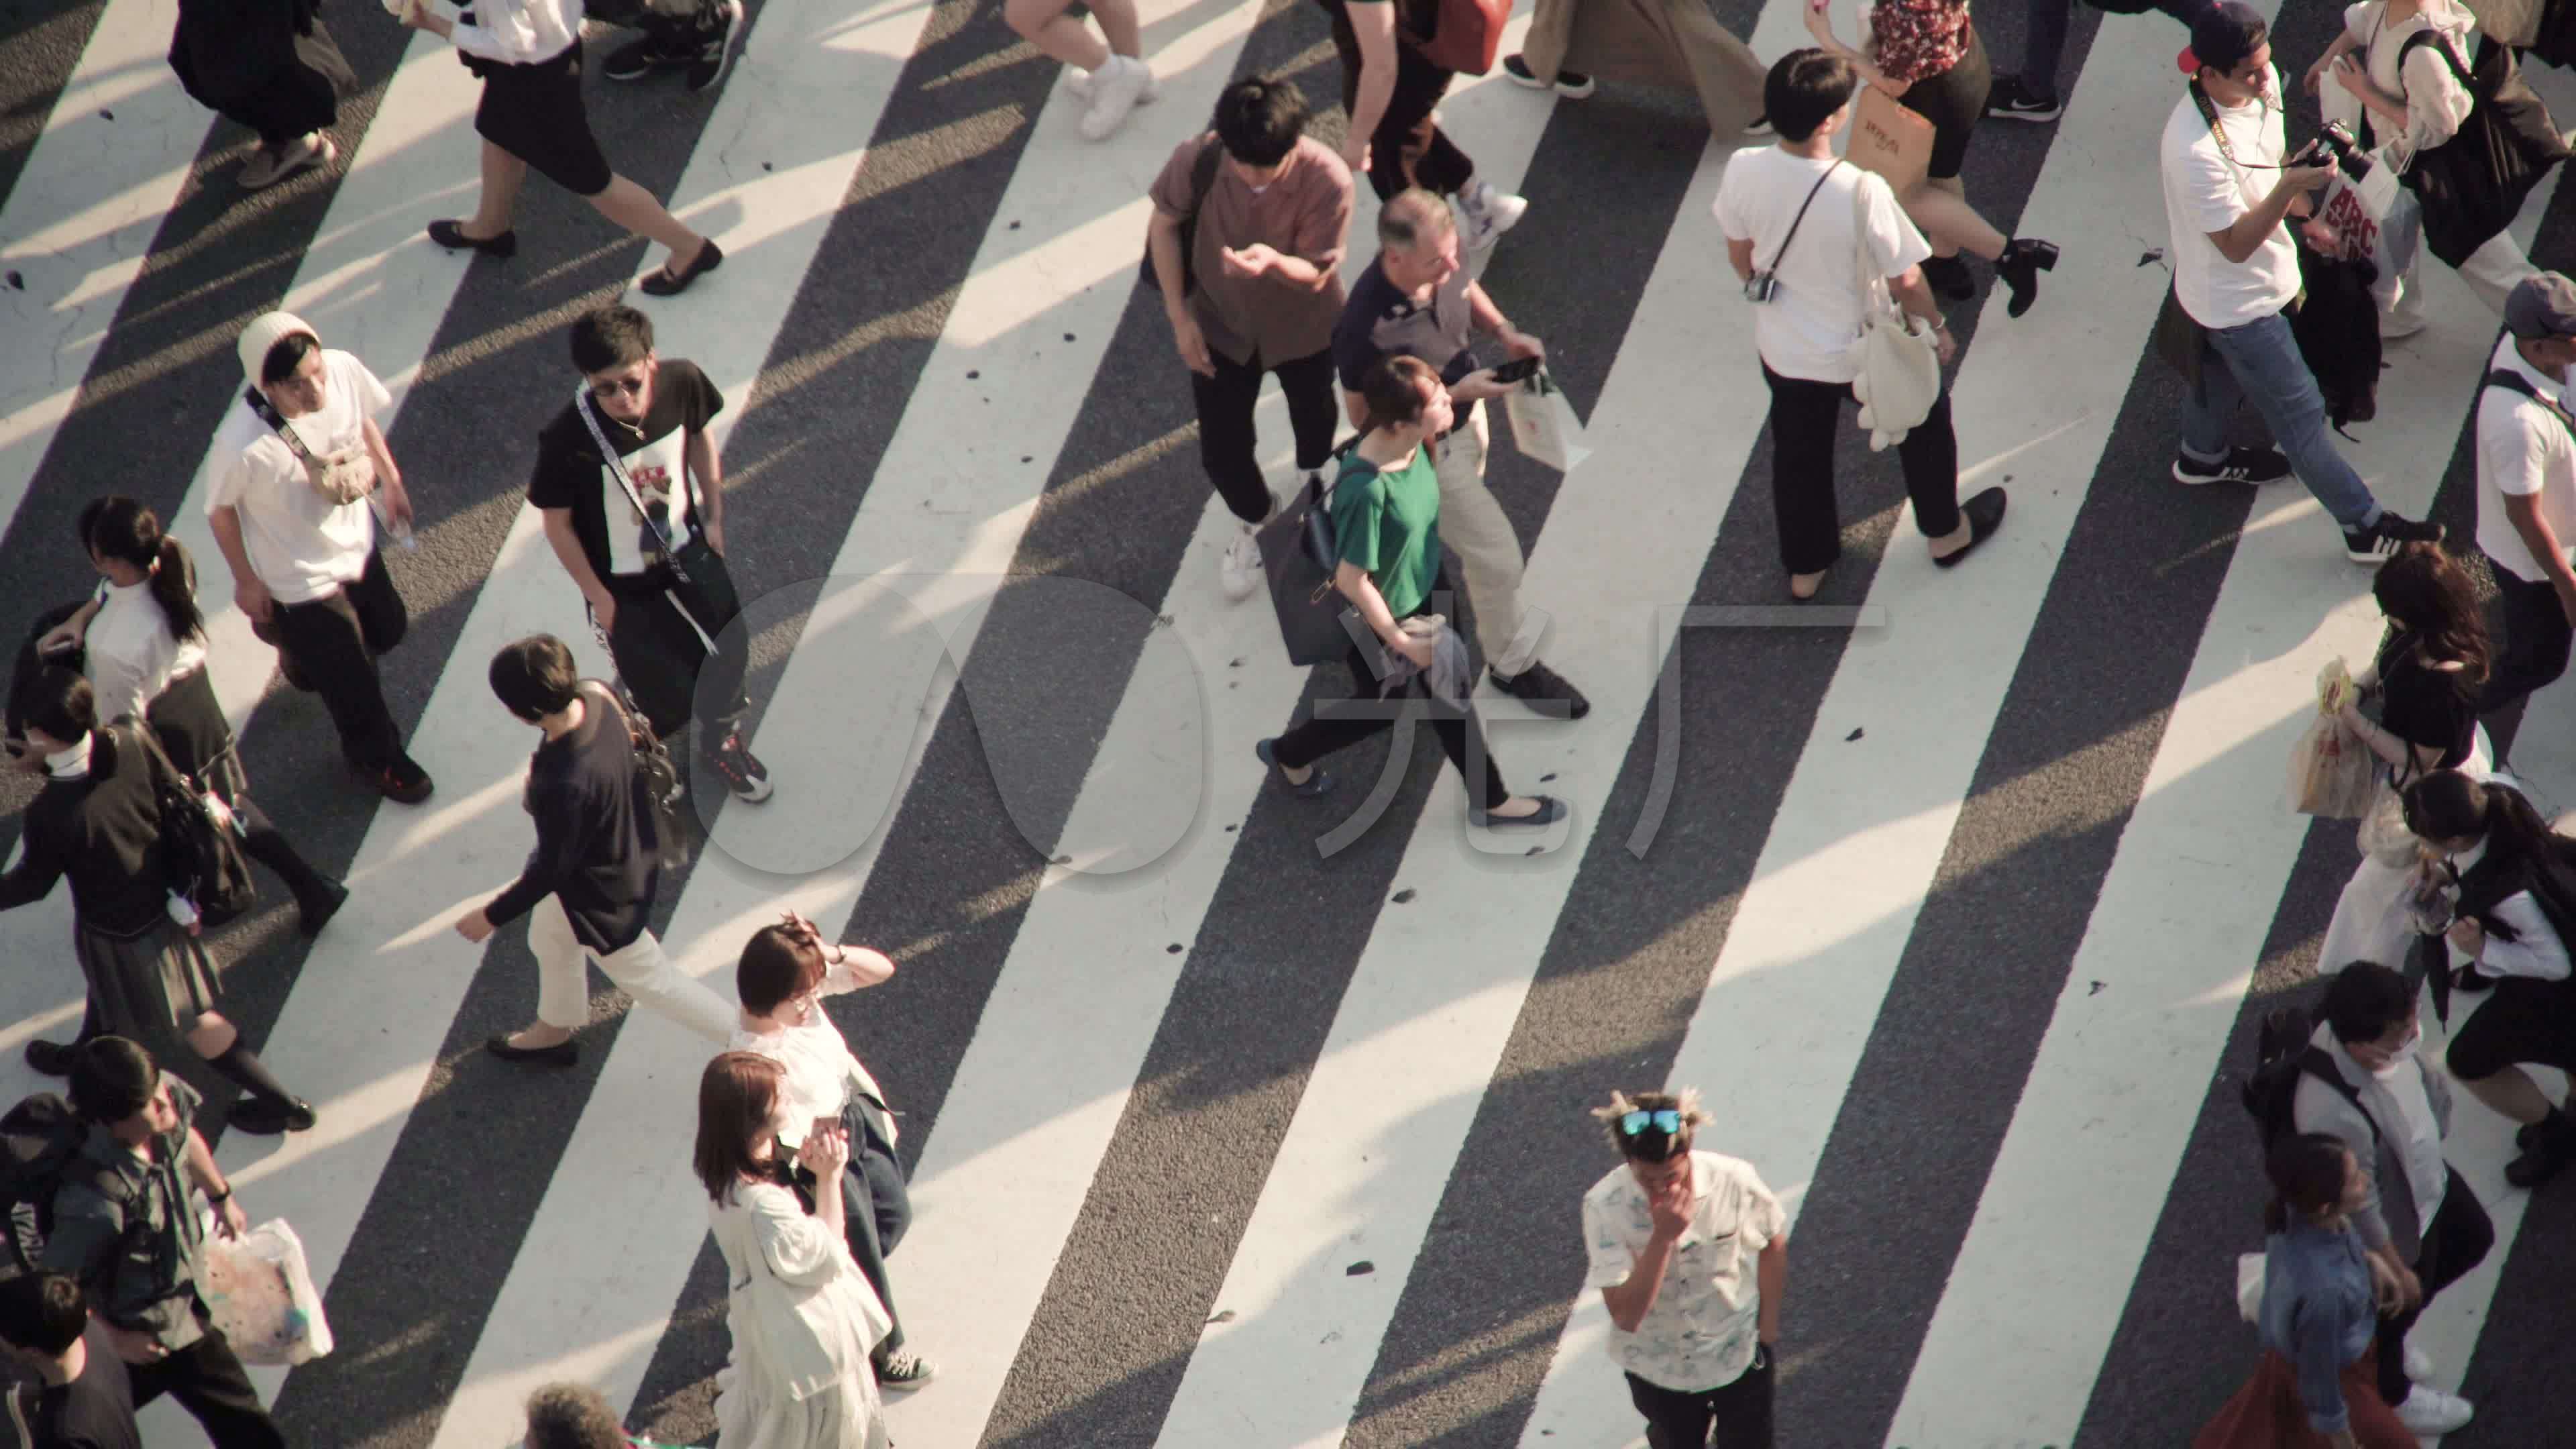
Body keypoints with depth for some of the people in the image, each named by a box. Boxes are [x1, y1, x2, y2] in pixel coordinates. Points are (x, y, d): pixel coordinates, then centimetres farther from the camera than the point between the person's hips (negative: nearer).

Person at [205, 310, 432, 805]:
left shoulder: (344, 369, -28)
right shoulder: (243, 446, -41)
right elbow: (220, 511, -20)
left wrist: (390, 481, 8)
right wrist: (246, 581, -7)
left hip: (357, 543, 5)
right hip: (303, 580, -5)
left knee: (387, 630, 32)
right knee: (354, 684, 17)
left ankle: (304, 657, 64)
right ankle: (377, 757, 51)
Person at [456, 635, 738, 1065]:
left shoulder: (564, 787, -45)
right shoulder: (595, 695, -24)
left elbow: (550, 870, -29)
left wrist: (491, 917, -13)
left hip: (603, 893, -9)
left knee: (647, 978, 19)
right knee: (550, 938, 33)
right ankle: (554, 1033, 59)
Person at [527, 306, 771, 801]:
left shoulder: (682, 383, -24)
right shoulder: (567, 440, -35)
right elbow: (557, 523, -19)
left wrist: (714, 516, 4)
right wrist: (600, 599, -12)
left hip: (689, 554, 4)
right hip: (625, 588, -4)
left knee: (731, 653, 21)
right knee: (668, 700, 8)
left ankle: (721, 740, 55)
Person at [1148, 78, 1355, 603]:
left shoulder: (1328, 180, -36)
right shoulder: (1196, 160, -32)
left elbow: (1316, 274, -28)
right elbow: (1164, 224, -12)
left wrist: (1273, 262, -51)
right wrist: (1179, 315, -11)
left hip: (1303, 327, 0)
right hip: (1219, 325, 0)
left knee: (1313, 413, 29)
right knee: (1221, 450, 10)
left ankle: (1314, 475, 66)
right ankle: (1256, 521, 45)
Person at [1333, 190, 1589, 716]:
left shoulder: (1440, 267, -22)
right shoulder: (1366, 328, -41)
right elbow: (1363, 416, -27)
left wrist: (1503, 330, -15)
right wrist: (1457, 394, -31)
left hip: (1467, 418, 7)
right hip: (1428, 448, -7)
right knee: (1497, 555, 4)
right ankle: (1513, 664, 30)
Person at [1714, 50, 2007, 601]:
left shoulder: (1743, 171, -24)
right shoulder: (1861, 191, -36)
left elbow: (1740, 256, -4)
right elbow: (1905, 280, -22)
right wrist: (1937, 328, -1)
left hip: (1782, 348, 4)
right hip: (1864, 352, -3)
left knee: (1798, 452, 27)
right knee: (1924, 422, 28)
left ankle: (1804, 567, 48)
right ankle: (1946, 532, 50)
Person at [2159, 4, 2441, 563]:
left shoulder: (2259, 85, -14)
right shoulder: (2197, 150, -40)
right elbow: (2236, 244, -30)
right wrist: (2289, 188, -41)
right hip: (2238, 302, -8)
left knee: (2217, 373, 34)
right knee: (2301, 413, 6)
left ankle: (2202, 456, 61)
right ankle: (2366, 529, 20)